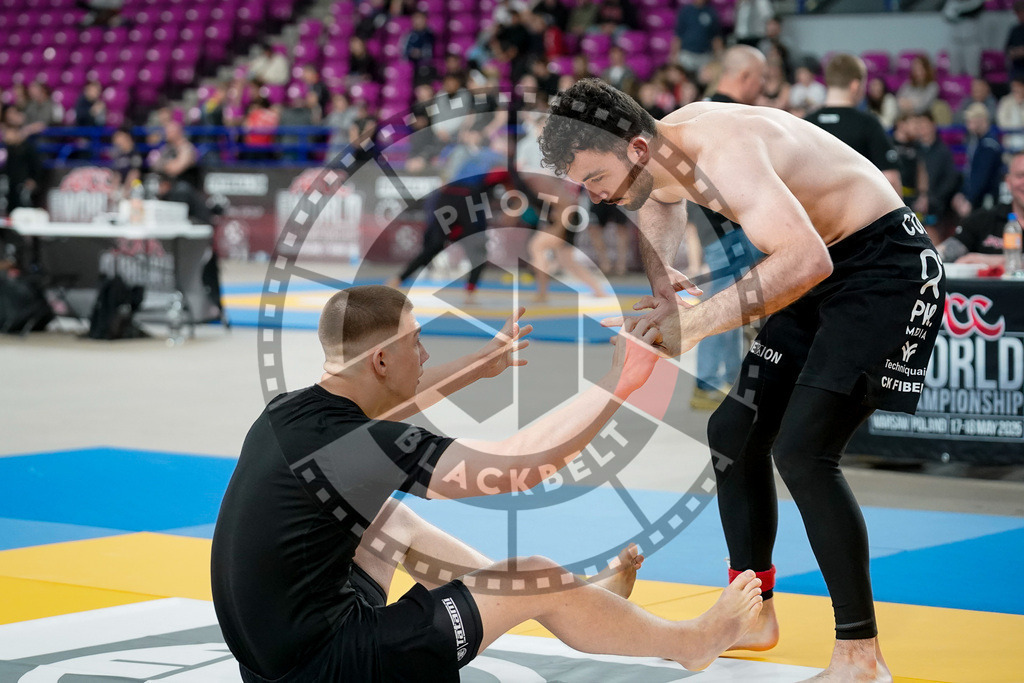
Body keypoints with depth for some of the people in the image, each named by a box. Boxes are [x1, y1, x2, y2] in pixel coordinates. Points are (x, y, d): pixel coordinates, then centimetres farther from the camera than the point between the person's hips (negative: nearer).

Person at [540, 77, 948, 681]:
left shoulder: (723, 152, -30)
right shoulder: (662, 151, -1)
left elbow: (806, 260, -44)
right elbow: (662, 205, 24)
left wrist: (698, 322, -42)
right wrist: (657, 278, 4)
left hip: (886, 263, -10)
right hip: (820, 267, 10)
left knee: (802, 450, -20)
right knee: (734, 433, 12)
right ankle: (753, 615, 27)